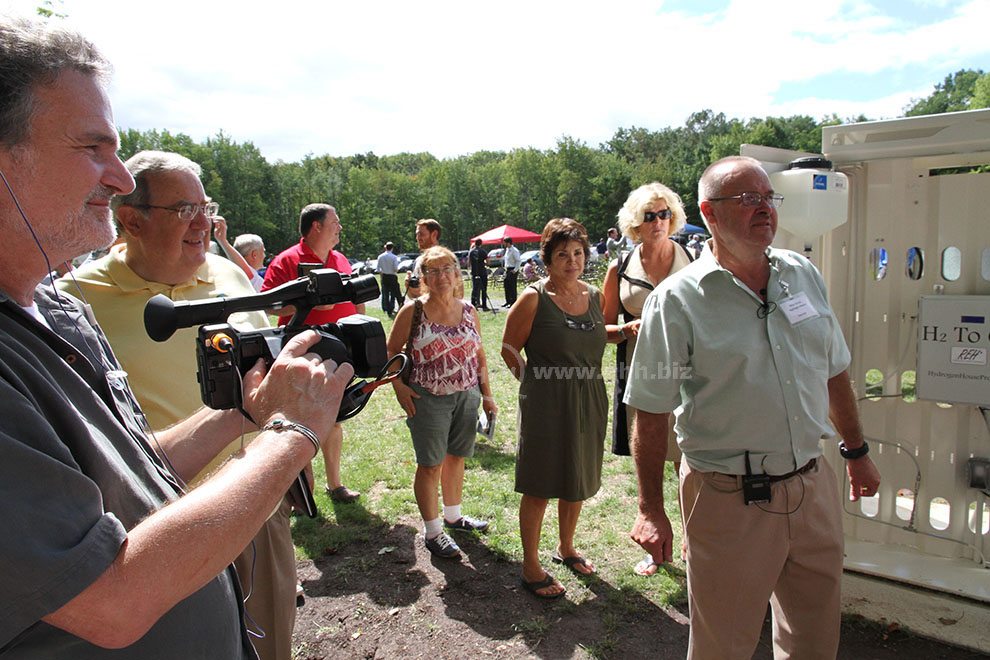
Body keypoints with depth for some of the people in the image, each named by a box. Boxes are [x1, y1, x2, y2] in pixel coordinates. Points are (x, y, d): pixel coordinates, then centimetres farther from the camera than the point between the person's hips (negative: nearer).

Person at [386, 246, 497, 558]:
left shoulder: (468, 311, 5)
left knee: (456, 458, 17)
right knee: (431, 465, 5)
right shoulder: (412, 311, -7)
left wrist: (487, 394, 9)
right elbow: (391, 352, -2)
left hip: (467, 396, 4)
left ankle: (453, 515, 37)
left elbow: (479, 356, 11)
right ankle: (432, 531, 19)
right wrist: (399, 386, -13)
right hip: (429, 400, -4)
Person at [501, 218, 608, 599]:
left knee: (578, 481, 19)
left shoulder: (593, 295, 6)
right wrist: (534, 380, -5)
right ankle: (531, 567, 21)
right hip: (546, 405, -6)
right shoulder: (534, 298, -12)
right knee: (539, 487, 4)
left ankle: (566, 548, 42)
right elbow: (509, 348, -5)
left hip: (589, 402, 6)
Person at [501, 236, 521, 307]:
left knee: (512, 286, -6)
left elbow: (519, 261, -18)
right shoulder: (507, 249, 12)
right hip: (508, 270, 9)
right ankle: (508, 301, 22)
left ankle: (513, 303, 0)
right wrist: (506, 268, 17)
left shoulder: (514, 250, -16)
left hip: (513, 270, -9)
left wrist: (515, 270, -19)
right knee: (506, 285, 12)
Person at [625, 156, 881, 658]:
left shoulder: (803, 274, 5)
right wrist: (650, 509, -10)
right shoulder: (677, 300, -12)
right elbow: (651, 414, -11)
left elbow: (834, 371, 16)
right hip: (730, 499, -5)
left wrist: (856, 452, 21)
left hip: (813, 485, 5)